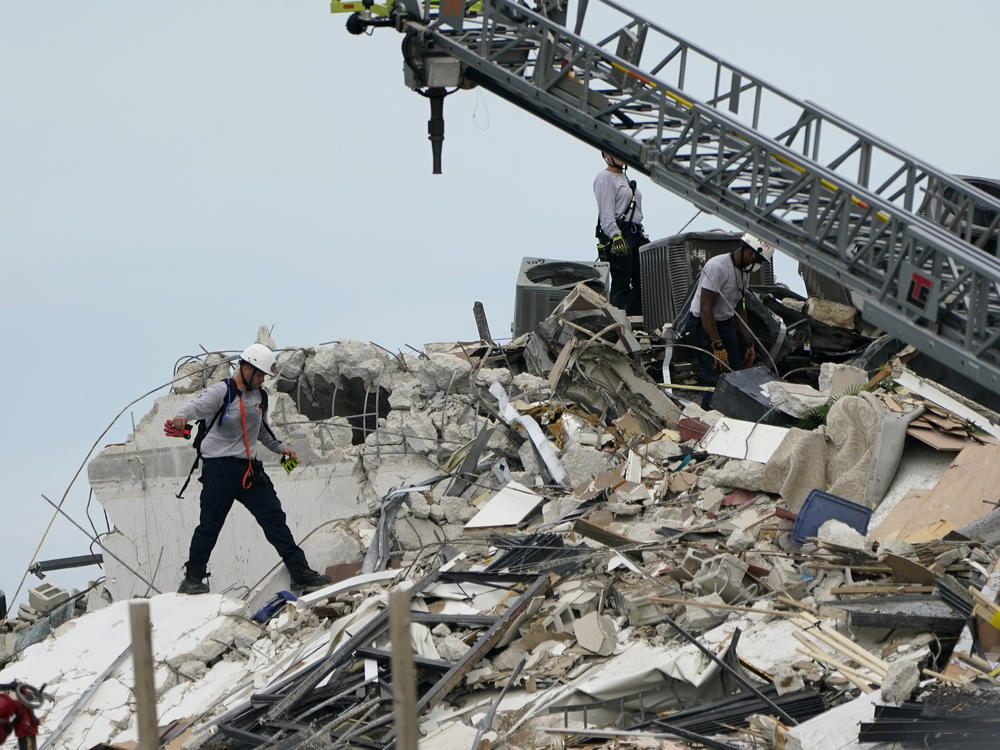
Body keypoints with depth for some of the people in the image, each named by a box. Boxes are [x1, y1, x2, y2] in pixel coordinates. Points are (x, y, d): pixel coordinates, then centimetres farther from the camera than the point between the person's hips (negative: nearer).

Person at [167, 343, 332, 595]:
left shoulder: (257, 396, 14)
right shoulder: (221, 392, -9)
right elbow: (198, 405, -30)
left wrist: (279, 447, 31)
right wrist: (182, 418, -50)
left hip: (249, 470, 6)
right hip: (219, 468, -6)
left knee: (274, 517, 3)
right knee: (210, 524, -6)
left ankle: (300, 572, 6)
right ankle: (192, 578, 7)